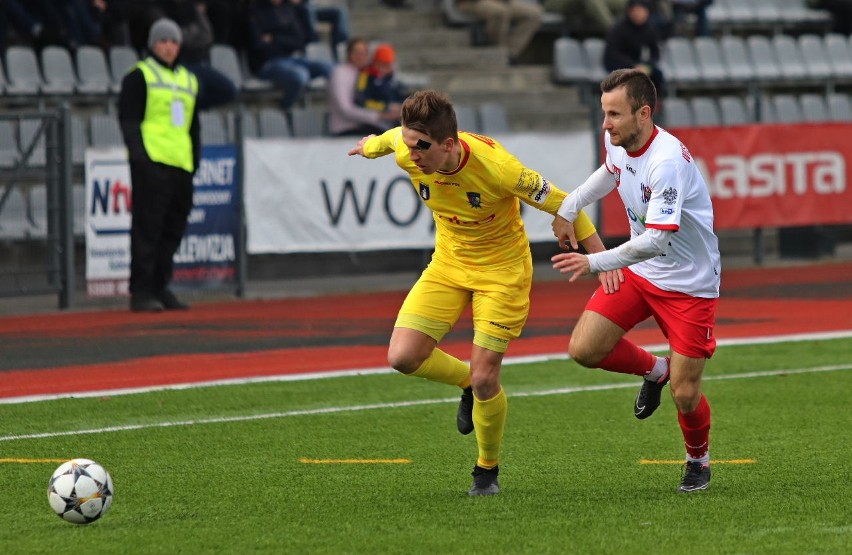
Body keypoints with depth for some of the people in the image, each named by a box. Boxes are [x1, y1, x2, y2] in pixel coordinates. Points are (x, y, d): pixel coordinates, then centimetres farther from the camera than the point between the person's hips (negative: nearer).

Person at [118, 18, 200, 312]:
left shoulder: (189, 80, 22)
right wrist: (137, 151, -14)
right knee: (147, 227, -9)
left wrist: (196, 158, 17)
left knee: (173, 230, 7)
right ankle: (141, 291, -8)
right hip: (150, 162, -7)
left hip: (180, 164, 7)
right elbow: (128, 119, -4)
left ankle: (159, 288, 15)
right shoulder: (139, 76, 3)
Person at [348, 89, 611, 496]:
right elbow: (388, 138, 8)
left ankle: (488, 469, 20)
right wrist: (369, 146, 32)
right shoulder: (407, 154, -19)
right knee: (403, 357, -11)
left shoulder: (495, 167, -32)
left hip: (502, 269, -5)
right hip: (447, 264, 5)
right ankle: (467, 383, 21)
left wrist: (603, 260, -16)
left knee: (484, 379, -8)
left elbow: (561, 204, -20)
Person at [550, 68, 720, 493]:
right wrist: (569, 207, 9)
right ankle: (654, 370, 23)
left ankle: (699, 459, 25)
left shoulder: (667, 162, -31)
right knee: (584, 350, -5)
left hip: (689, 283, -7)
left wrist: (595, 262, -41)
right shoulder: (618, 142, -5)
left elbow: (657, 239, -37)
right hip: (638, 271, 7)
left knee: (685, 395, -6)